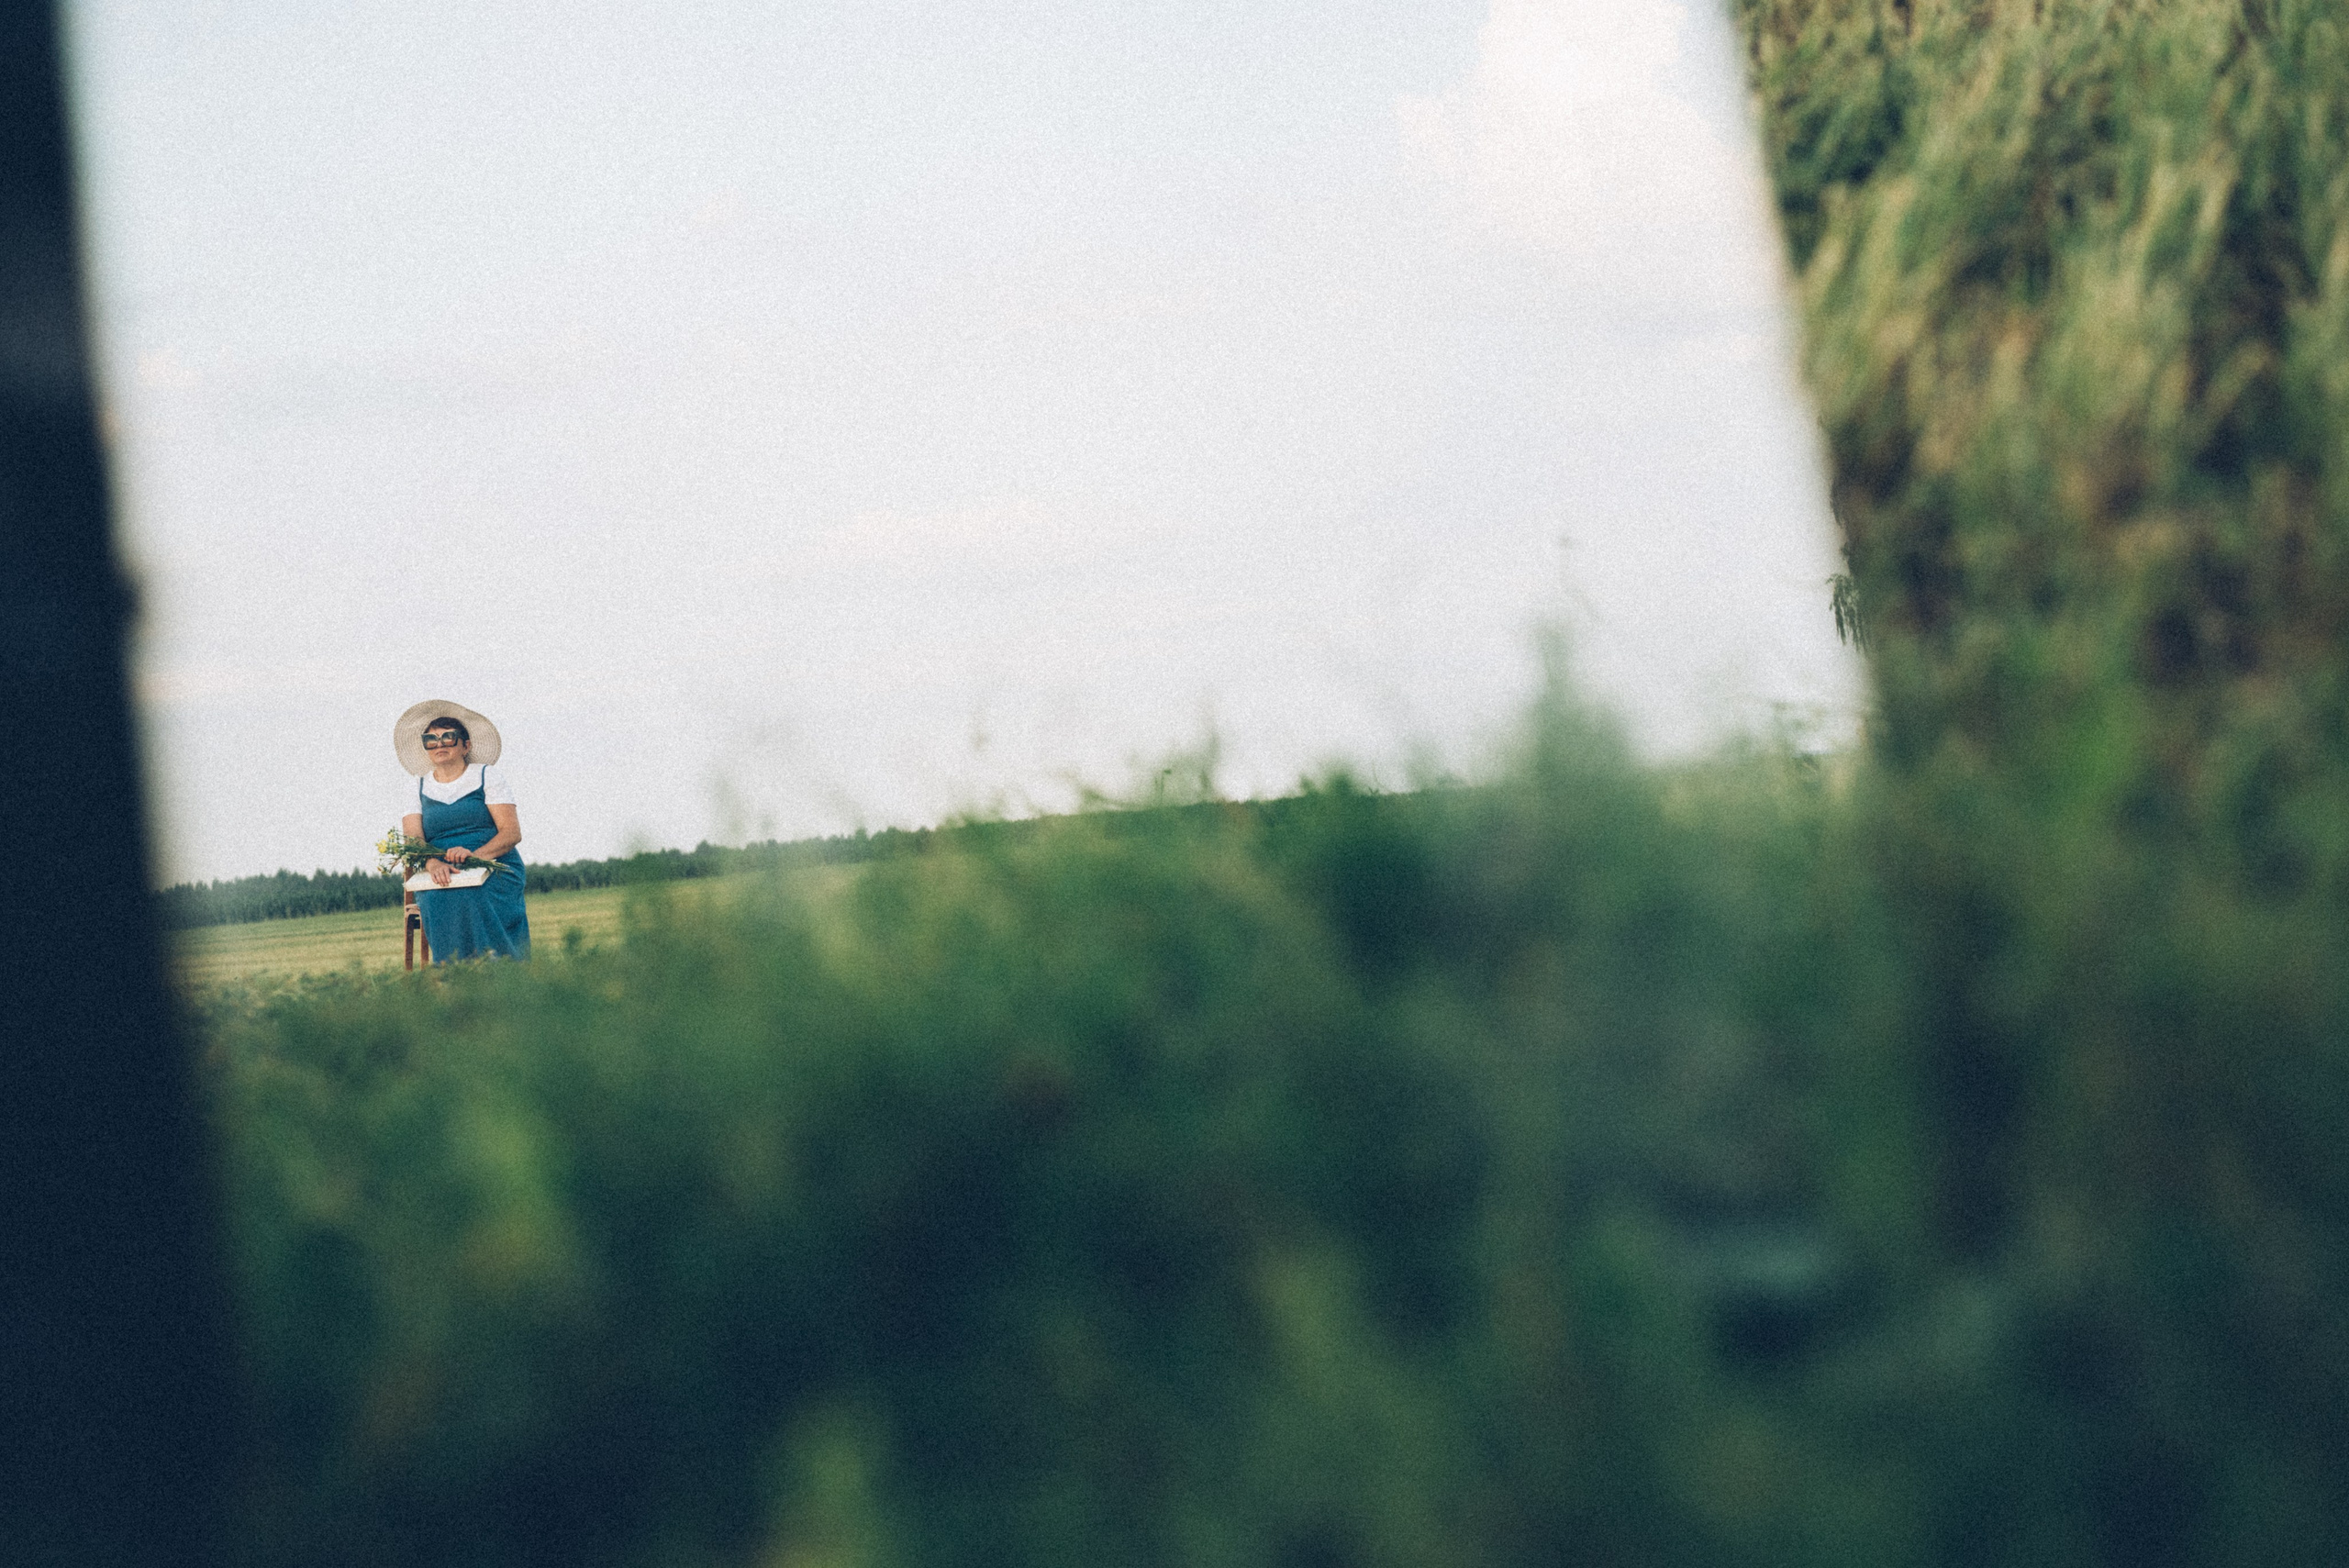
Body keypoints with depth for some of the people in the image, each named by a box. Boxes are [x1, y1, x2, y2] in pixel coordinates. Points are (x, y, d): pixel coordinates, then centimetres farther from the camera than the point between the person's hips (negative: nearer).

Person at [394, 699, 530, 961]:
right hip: (441, 878, 2)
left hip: (494, 871, -2)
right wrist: (433, 864, -23)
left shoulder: (488, 777, 10)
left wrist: (474, 855, -20)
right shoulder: (417, 791, 17)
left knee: (474, 902, -36)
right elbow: (413, 840, 1)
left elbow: (512, 832, 0)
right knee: (440, 904, -34)